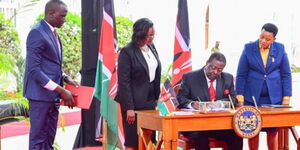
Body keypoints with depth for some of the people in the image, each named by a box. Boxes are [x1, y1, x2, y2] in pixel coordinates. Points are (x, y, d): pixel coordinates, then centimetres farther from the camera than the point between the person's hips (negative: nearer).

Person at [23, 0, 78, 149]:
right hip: (41, 93, -9)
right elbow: (34, 70, -21)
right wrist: (61, 90, -23)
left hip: (52, 93, 9)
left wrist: (65, 78, 3)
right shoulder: (37, 33, -16)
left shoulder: (52, 33, 12)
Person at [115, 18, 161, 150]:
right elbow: (123, 82, -14)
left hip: (150, 100, 7)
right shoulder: (127, 52, -14)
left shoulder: (151, 47, 7)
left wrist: (157, 97, 9)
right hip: (134, 102, -6)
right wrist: (129, 108, -16)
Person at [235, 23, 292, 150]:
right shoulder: (248, 49, -1)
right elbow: (241, 75, 0)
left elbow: (286, 75, 4)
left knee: (272, 131, 3)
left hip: (274, 97, 1)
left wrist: (286, 98, -3)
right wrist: (240, 97, -7)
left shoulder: (280, 49, 2)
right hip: (252, 97, 0)